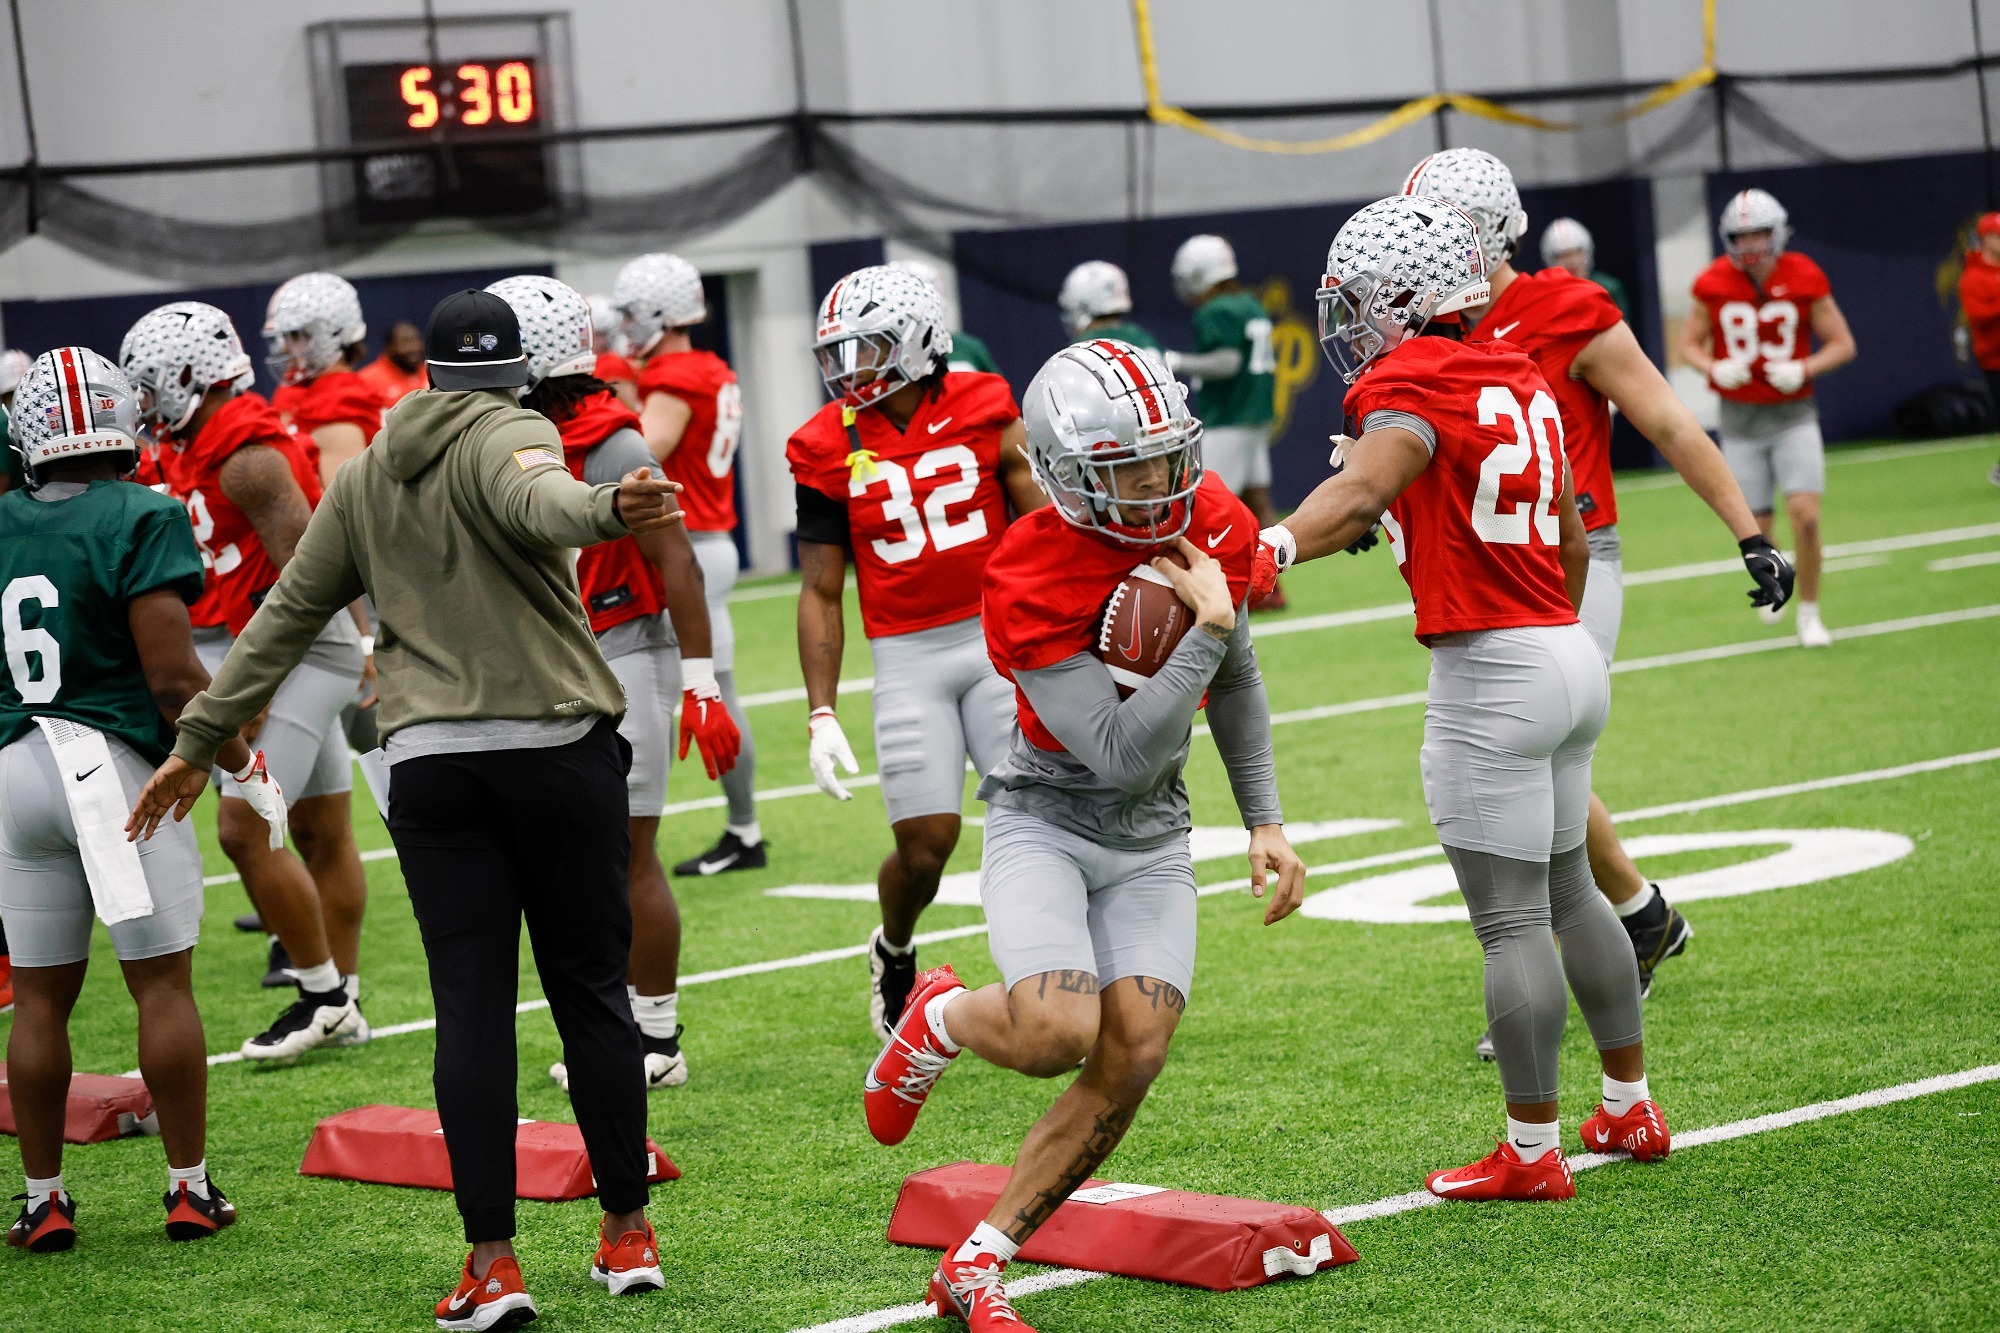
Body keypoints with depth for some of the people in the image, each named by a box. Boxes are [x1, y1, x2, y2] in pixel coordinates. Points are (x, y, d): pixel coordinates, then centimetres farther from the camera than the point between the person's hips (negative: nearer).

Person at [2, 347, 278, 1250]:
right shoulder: (143, 522, -10)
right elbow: (173, 678, -14)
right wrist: (245, 766, -1)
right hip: (118, 766, -4)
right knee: (163, 983, 4)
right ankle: (190, 1189, 8)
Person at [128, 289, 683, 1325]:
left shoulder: (365, 476, 15)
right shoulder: (508, 436, 0)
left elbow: (286, 615, 18)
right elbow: (536, 499, -26)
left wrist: (197, 742, 24)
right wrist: (605, 510, -48)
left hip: (431, 760, 3)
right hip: (558, 743, -3)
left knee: (471, 1005, 1)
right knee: (589, 987, 7)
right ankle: (626, 1233, 15)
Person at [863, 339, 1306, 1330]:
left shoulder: (1217, 528, -6)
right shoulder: (1033, 582, -25)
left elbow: (1236, 686, 13)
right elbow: (1122, 754, -27)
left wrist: (1265, 823, 10)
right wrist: (1206, 627, -29)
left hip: (1151, 840, 5)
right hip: (1046, 822, -5)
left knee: (1132, 1059, -9)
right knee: (1056, 1034, -27)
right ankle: (943, 1018, 11)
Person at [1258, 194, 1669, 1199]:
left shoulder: (1413, 385, -12)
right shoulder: (1519, 381, 14)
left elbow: (1363, 489, -33)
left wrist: (1269, 550, -49)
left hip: (1489, 673, -9)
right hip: (1570, 657, 9)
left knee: (1510, 922, -2)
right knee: (1568, 891, 22)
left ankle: (1532, 1151, 3)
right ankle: (1630, 1108, 31)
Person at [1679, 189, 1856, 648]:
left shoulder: (1803, 279, -8)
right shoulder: (1715, 285, -6)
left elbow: (1843, 344, -1)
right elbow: (1689, 343, 6)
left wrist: (1804, 369, -19)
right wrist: (1715, 369, -15)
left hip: (1792, 413, -1)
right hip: (1740, 417, 1)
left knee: (1805, 515, -14)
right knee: (1755, 527, 3)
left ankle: (1809, 613, 4)